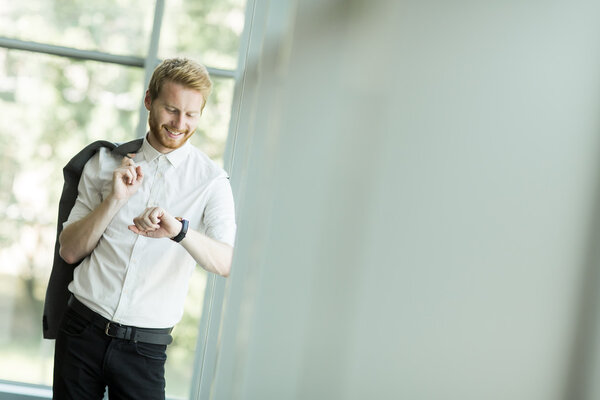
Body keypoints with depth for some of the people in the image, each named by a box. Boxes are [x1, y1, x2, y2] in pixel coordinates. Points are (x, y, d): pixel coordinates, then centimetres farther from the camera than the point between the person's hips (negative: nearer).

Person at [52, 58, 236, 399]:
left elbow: (229, 264, -18)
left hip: (146, 346, -2)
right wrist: (115, 199, -13)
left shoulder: (211, 181, -3)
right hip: (84, 329, 2)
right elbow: (69, 251, 1)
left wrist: (178, 229, -35)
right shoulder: (107, 162, 4)